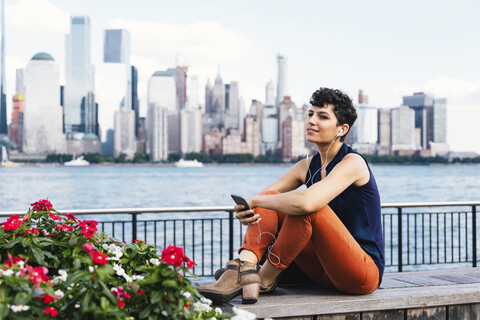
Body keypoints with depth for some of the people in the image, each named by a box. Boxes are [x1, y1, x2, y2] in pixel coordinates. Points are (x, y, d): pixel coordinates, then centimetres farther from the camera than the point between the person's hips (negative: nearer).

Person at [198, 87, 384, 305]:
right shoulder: (307, 166, 8)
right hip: (324, 271, 7)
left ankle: (264, 281, -16)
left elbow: (307, 201, -33)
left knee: (309, 207, -30)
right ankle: (245, 268, -30)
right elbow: (264, 196, 5)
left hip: (365, 272, -7)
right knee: (271, 199, -6)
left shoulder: (353, 163, -16)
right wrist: (245, 212, -20)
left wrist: (255, 201, -20)